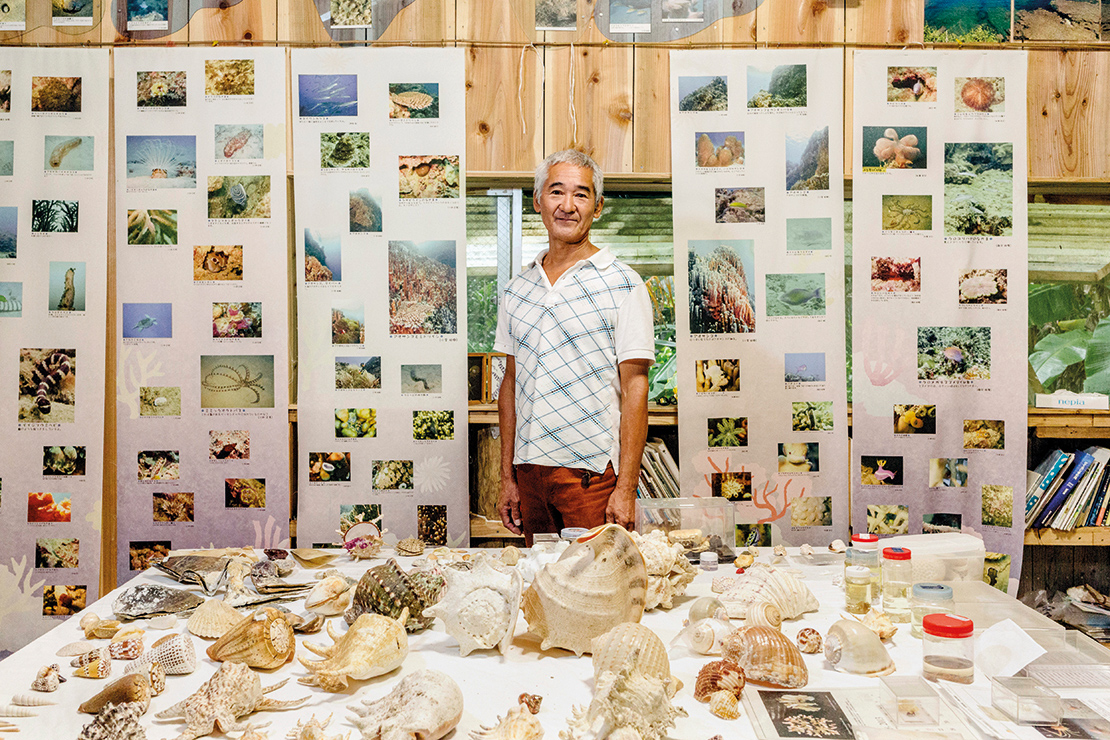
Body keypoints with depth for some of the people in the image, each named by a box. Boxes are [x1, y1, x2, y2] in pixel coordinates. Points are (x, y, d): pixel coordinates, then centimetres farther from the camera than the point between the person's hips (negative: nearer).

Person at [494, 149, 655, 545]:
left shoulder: (622, 285, -5)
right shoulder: (517, 290, 9)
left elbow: (634, 387, -8)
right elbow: (511, 383, 12)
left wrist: (626, 487, -13)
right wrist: (507, 477, 10)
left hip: (592, 473, -4)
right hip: (529, 469, 5)